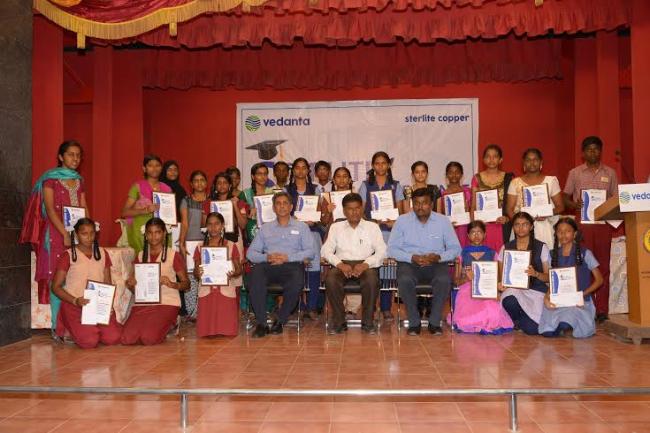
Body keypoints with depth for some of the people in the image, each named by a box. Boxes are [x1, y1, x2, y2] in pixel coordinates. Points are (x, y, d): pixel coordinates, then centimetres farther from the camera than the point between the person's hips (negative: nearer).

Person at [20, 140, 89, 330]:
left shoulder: (79, 180, 17)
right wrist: (65, 234, -18)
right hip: (56, 234, -5)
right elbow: (50, 209, -9)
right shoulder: (50, 178, 0)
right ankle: (57, 327, -2)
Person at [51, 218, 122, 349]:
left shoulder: (102, 254, 12)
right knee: (90, 341, -24)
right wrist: (75, 301, -16)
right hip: (74, 305, -3)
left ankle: (94, 327, 12)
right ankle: (73, 331, 9)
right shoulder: (68, 255, 0)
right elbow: (56, 287, -1)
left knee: (113, 338, -19)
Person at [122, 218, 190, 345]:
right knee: (127, 338, -18)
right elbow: (136, 289, 17)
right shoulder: (141, 256, 13)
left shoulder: (174, 255, 0)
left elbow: (186, 284, -1)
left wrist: (172, 284, -22)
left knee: (149, 338, -24)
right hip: (143, 303, 4)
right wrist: (131, 285, -7)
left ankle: (170, 325, 7)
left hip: (167, 302, -4)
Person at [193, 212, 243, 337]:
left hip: (226, 290, -1)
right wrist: (198, 274, -13)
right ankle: (210, 331, 21)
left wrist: (233, 273, -16)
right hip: (206, 291, 1)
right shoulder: (200, 248, 11)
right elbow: (195, 273, 12)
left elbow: (239, 269, 8)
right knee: (205, 332, -11)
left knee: (228, 331, -12)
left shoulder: (231, 246, 8)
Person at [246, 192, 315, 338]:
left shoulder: (302, 227, 19)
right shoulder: (265, 228, 24)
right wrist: (267, 257, -7)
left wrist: (287, 257, -8)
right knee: (256, 272, -33)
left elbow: (310, 252, 5)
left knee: (297, 282, -36)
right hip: (268, 266, 2)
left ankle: (280, 321, -16)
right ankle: (261, 323, -26)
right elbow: (250, 253, 14)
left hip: (292, 265, -1)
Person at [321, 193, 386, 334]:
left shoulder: (372, 227, 16)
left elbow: (381, 251, 5)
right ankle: (339, 321, -16)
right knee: (330, 280, -32)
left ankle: (368, 322, -17)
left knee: (371, 280, -34)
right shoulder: (336, 227, 18)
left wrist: (366, 264, -14)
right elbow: (325, 250, 7)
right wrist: (339, 264, -13)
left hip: (365, 265, -1)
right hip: (342, 264, 1)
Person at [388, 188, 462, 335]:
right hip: (410, 263, 0)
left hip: (436, 263, 1)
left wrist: (438, 257, -15)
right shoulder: (402, 220, 3)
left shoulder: (443, 221, 6)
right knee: (404, 280, -34)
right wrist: (412, 257, -17)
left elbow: (455, 248, 5)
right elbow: (392, 249, -1)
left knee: (444, 280, -32)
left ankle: (434, 322, -13)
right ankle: (414, 322, -14)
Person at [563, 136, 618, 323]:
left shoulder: (610, 173, 12)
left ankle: (602, 309, 5)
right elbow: (565, 198, 8)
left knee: (603, 265, 1)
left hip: (603, 223, 1)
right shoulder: (575, 173, 8)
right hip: (583, 222, -1)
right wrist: (574, 204, -13)